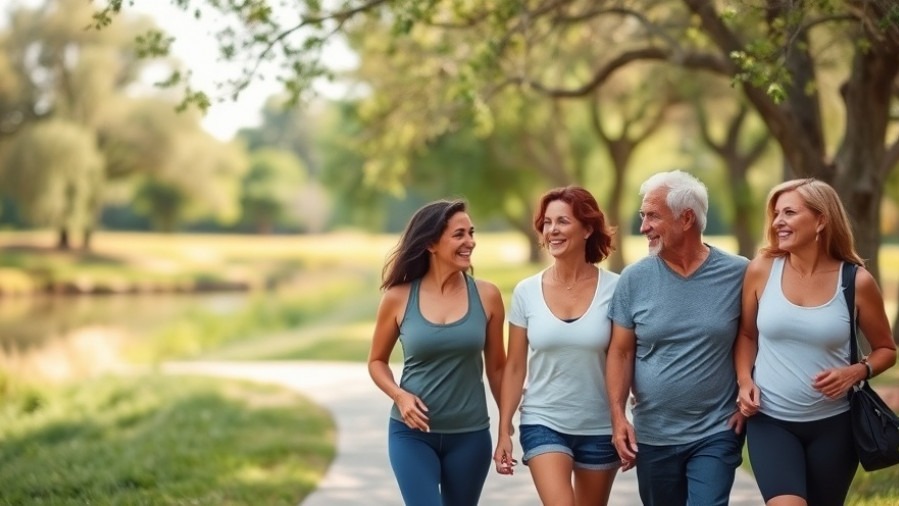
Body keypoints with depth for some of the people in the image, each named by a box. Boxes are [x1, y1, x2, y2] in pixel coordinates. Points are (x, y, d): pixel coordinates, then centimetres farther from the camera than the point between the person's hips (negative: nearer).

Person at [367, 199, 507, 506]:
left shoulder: (486, 296, -3)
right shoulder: (399, 297, -5)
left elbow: (496, 367, 6)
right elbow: (377, 361, 7)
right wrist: (399, 395, -11)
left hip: (470, 435, 2)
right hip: (412, 433, -2)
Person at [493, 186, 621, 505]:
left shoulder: (613, 289, -7)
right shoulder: (526, 292, -3)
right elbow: (514, 367, 3)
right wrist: (504, 431, 0)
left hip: (600, 429, 0)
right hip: (543, 423, 0)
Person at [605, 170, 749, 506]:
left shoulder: (738, 274, -6)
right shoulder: (634, 278, -3)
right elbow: (621, 352, -1)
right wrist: (618, 416, -9)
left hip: (716, 434, -2)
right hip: (652, 436, 2)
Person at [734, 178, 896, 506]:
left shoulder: (856, 282, -6)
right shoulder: (762, 270, -3)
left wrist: (857, 372, -13)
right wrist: (744, 381, -5)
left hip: (833, 424, 1)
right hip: (769, 421, 0)